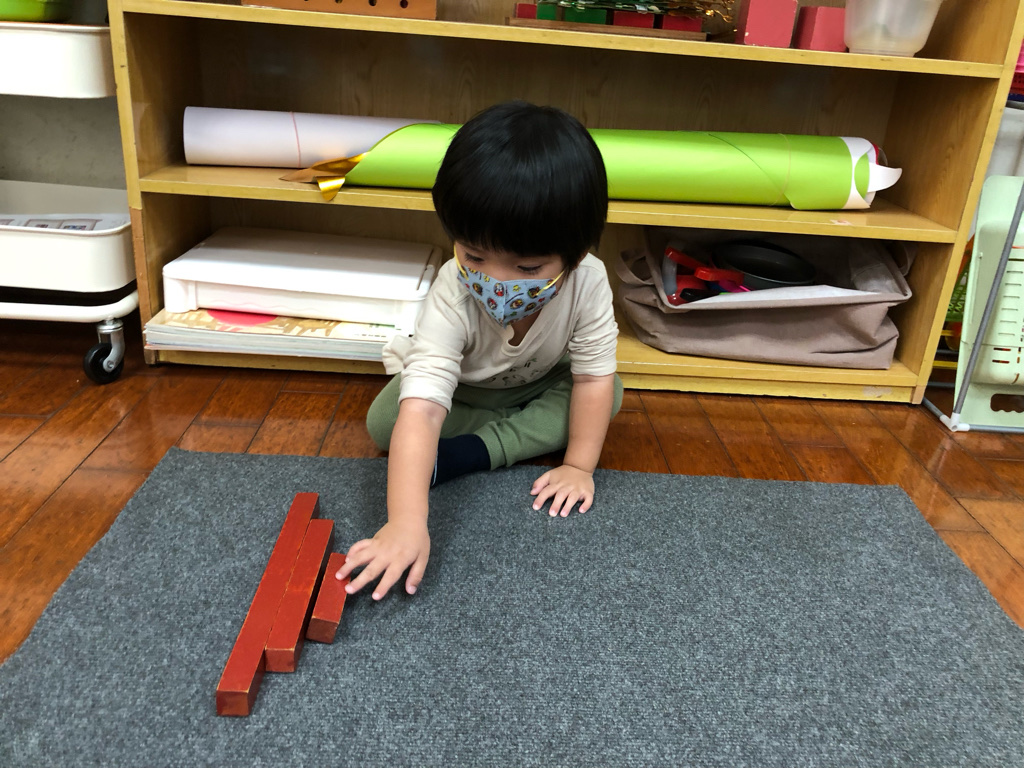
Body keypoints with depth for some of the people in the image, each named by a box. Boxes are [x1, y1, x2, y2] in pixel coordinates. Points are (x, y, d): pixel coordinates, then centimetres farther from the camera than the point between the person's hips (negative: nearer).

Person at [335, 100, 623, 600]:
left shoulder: (587, 281, -35)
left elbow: (593, 375, -23)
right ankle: (532, 432, -11)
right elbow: (422, 410, -50)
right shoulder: (452, 297, -41)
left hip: (541, 380, 2)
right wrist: (406, 523, -59)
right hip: (460, 389, -2)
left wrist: (579, 466, -24)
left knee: (608, 395, -22)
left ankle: (470, 452, -22)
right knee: (384, 421, -24)